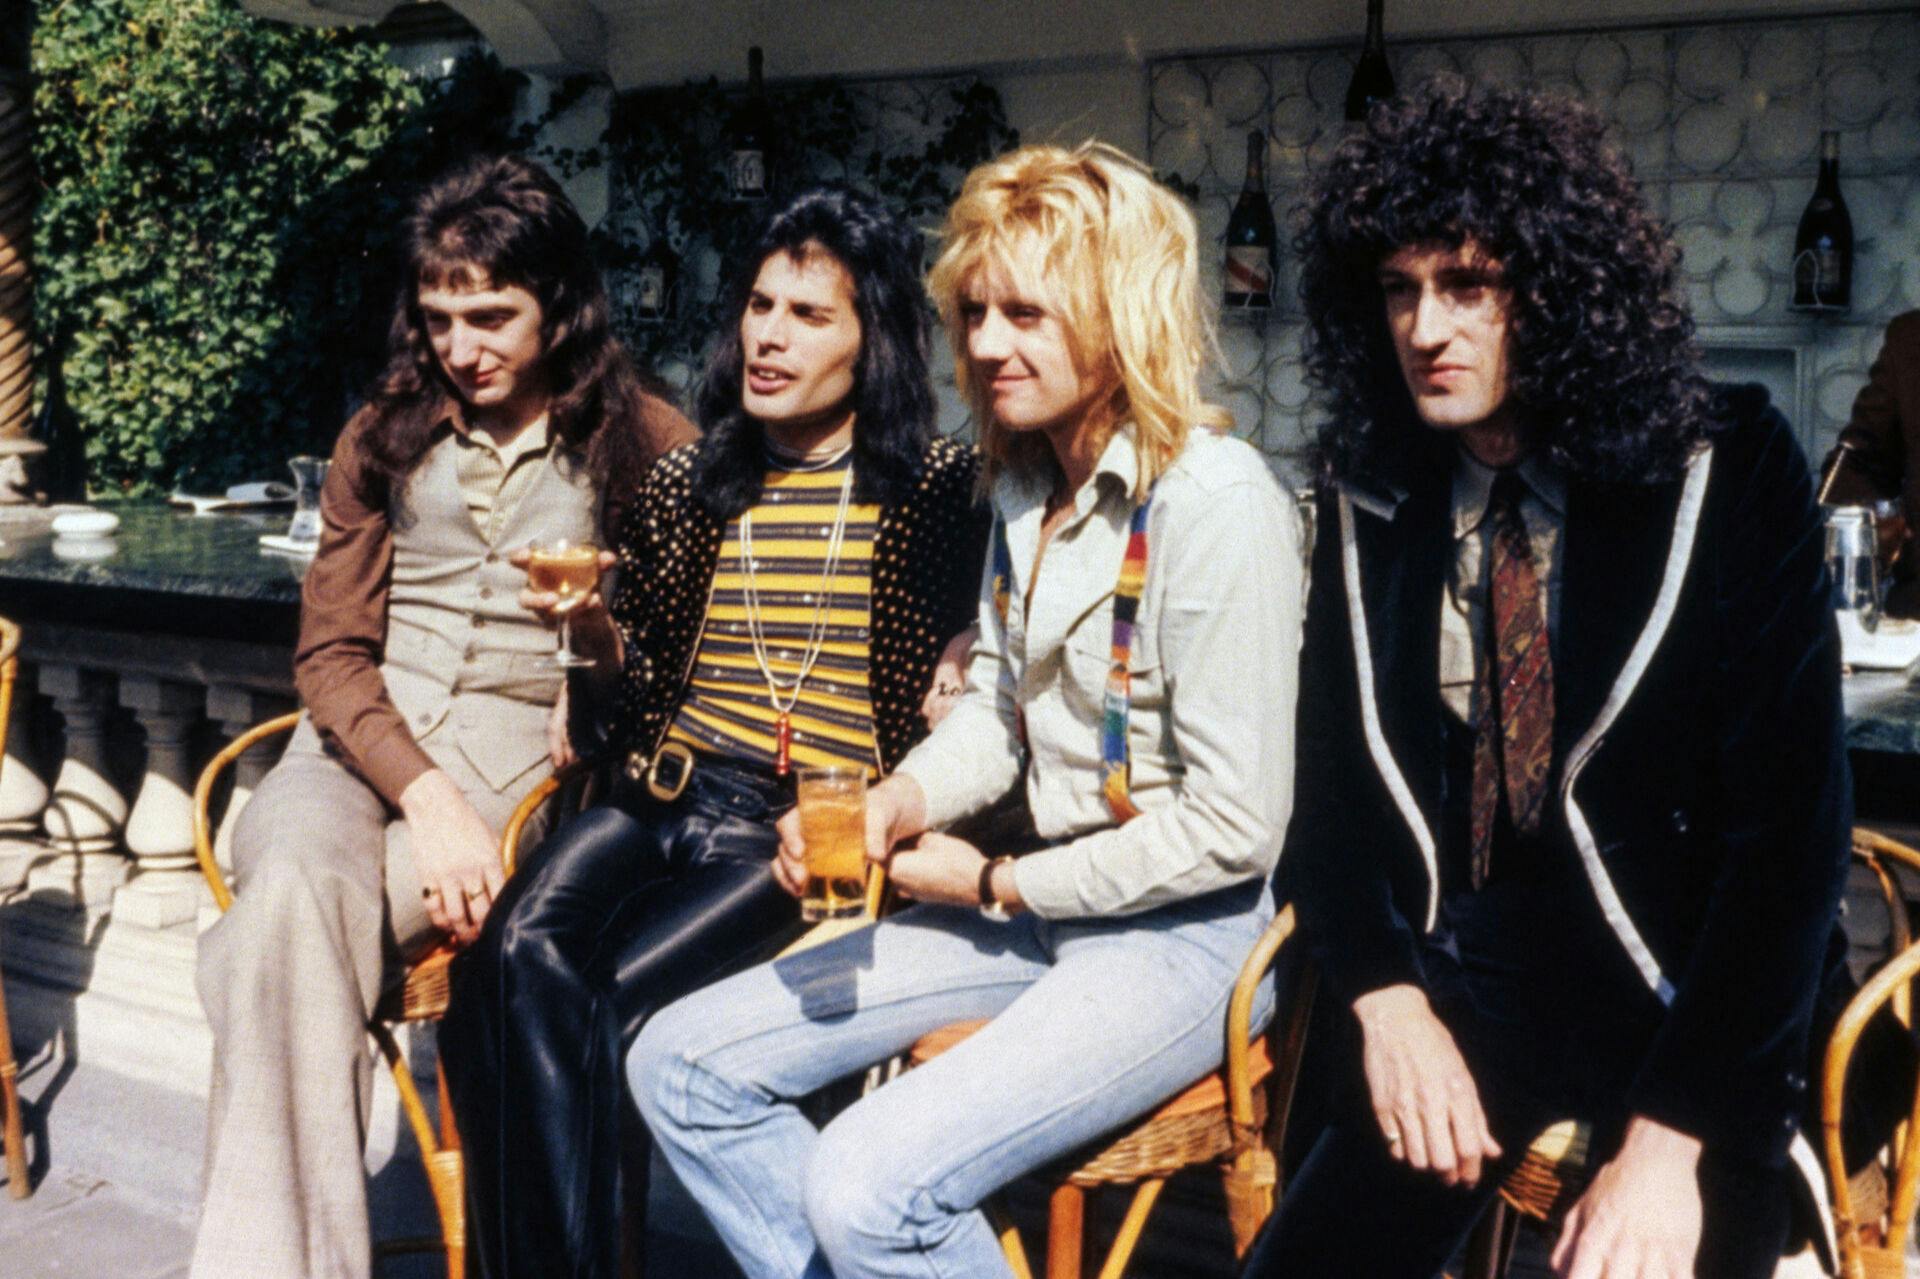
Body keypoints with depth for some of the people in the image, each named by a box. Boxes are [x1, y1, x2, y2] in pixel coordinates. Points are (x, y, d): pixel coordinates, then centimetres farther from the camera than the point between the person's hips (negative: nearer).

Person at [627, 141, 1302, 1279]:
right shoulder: (1025, 482, 8)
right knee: (682, 1063, 1)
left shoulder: (1215, 506, -19)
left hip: (1180, 930, -8)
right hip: (1035, 906, 9)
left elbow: (1233, 828, -19)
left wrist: (1001, 886, -10)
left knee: (865, 1188, -26)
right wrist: (900, 804, -6)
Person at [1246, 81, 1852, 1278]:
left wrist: (1670, 1137, -19)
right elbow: (1333, 778, 7)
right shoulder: (1373, 493, 2)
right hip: (1465, 988, 2)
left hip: (1688, 998, -2)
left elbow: (1791, 829, -12)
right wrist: (1386, 997, -11)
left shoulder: (1725, 472, -8)